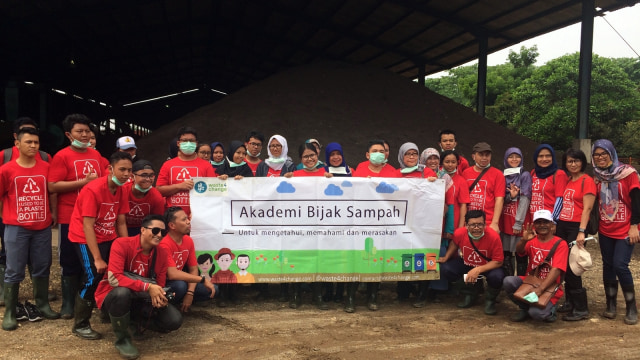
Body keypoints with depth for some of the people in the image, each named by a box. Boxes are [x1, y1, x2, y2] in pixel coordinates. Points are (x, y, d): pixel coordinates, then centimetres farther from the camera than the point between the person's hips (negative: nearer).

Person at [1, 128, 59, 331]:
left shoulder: (46, 167, 2)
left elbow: (52, 192, 14)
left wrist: (53, 213, 8)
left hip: (43, 227, 3)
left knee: (42, 268, 11)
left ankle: (43, 305, 25)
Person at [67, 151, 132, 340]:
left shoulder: (121, 190, -1)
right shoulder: (93, 190, -23)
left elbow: (121, 222, 2)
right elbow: (88, 226, -24)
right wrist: (97, 259, -26)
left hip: (108, 238, 7)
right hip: (85, 238, -7)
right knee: (94, 276, -16)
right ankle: (80, 325, 0)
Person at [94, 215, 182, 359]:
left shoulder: (162, 254, -4)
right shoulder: (122, 244, -21)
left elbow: (160, 286, 0)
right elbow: (113, 278, -32)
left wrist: (161, 297, -25)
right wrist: (147, 287, -37)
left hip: (140, 300, 5)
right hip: (113, 297, -5)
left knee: (174, 320, -14)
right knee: (122, 292, -41)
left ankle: (136, 322, 15)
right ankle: (122, 339, -14)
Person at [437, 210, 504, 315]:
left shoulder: (494, 237, -32)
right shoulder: (459, 233, -23)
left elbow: (498, 262, -25)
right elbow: (454, 244, 6)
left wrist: (478, 270, -35)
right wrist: (446, 257, -1)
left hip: (488, 266, -3)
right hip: (466, 263, 4)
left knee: (497, 276, -37)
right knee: (445, 269, -19)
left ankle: (490, 300, 2)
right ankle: (470, 294, 10)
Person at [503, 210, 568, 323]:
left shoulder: (560, 244, -8)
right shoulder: (532, 240, 5)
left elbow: (556, 270, -19)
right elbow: (519, 251, -17)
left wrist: (539, 289, -31)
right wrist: (523, 240, -40)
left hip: (549, 287, -4)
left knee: (536, 313, -29)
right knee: (508, 281, -24)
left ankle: (549, 309, 9)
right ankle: (525, 308, 2)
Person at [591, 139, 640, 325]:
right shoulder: (596, 177, 6)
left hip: (625, 230, -5)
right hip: (605, 231, 5)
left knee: (620, 266, -12)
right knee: (608, 266, 8)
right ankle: (611, 306, 19)